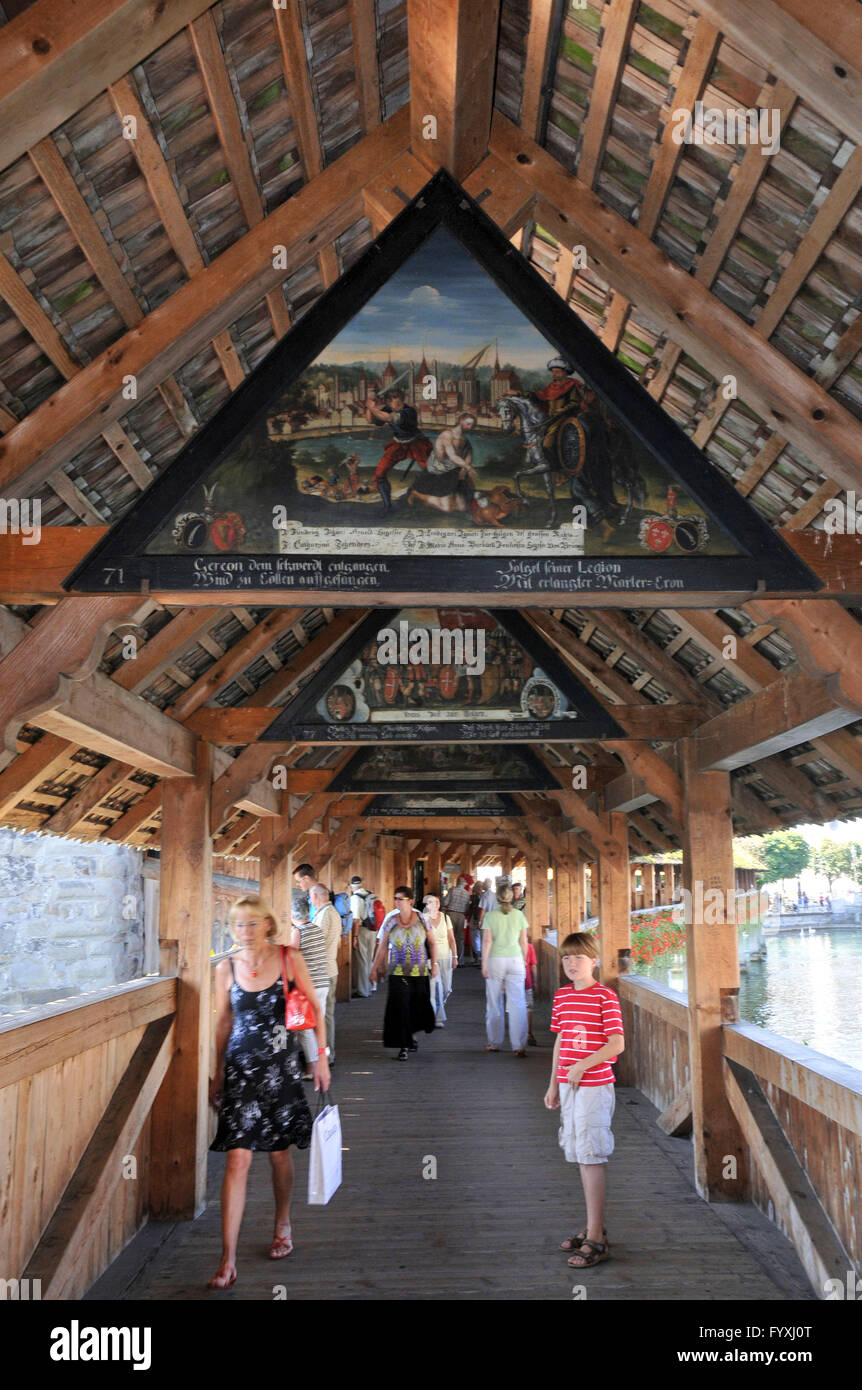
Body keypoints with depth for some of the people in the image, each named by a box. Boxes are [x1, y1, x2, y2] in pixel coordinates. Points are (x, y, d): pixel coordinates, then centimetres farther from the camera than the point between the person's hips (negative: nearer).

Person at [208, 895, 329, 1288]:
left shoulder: (289, 960, -5)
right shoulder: (226, 969, -1)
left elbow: (315, 1008, 3)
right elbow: (223, 1023, 9)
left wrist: (321, 1056, 0)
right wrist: (218, 1074, 13)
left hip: (281, 1067, 0)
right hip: (240, 1068, 0)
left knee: (279, 1152, 12)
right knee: (237, 1160, -6)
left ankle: (283, 1226, 38)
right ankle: (228, 1262, -3)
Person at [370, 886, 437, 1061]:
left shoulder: (421, 919, -2)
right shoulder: (390, 921, -2)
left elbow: (432, 943, 7)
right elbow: (382, 947, 3)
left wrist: (434, 964, 3)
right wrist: (375, 967, 3)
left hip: (420, 973, 1)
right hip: (398, 973, -1)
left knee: (418, 1007, 7)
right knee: (400, 1008, -6)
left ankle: (409, 1036, 33)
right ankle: (404, 1046, 4)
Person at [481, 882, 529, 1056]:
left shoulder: (490, 915, -2)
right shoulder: (519, 915, 3)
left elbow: (487, 941, -6)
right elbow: (523, 942, 6)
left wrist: (484, 964, -3)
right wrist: (524, 961, 16)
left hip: (495, 960, -1)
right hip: (515, 959, 1)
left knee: (494, 1003, 10)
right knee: (517, 1004, 0)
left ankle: (494, 1043, 18)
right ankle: (519, 1046, -5)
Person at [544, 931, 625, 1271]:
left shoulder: (605, 997, -10)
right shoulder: (561, 996, 10)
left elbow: (617, 1043, -14)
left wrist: (582, 1065, -19)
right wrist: (553, 1084, 15)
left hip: (595, 1085, -7)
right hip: (568, 1086, 7)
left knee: (591, 1158, -6)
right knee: (581, 1156, 13)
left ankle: (596, 1240, -1)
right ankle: (594, 1227, 25)